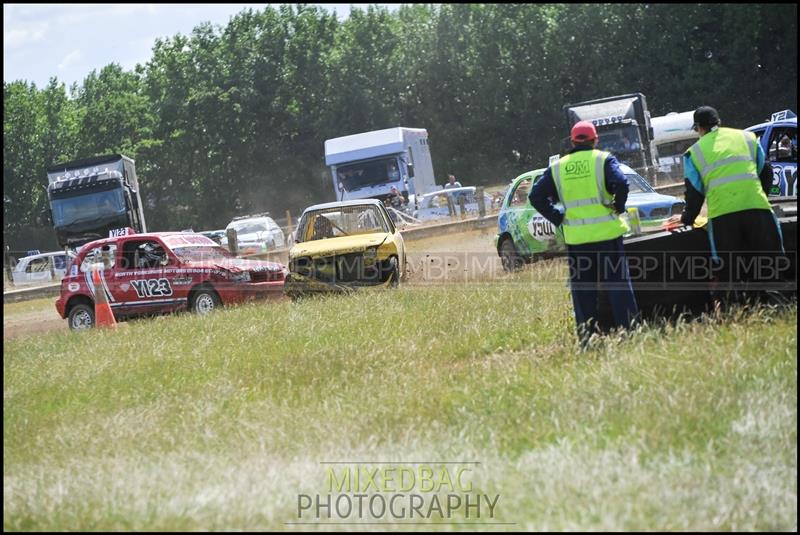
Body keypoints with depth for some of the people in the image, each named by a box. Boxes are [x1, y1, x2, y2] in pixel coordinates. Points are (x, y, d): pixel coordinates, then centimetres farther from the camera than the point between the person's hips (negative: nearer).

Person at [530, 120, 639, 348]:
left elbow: (536, 196, 4)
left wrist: (558, 218, 7)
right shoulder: (603, 160, -3)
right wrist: (618, 207, -4)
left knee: (582, 288, 9)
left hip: (576, 238, 2)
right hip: (607, 234, -2)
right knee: (618, 285, 3)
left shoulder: (557, 167, 8)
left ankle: (586, 334, 8)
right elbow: (621, 184, -19)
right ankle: (628, 328, 0)